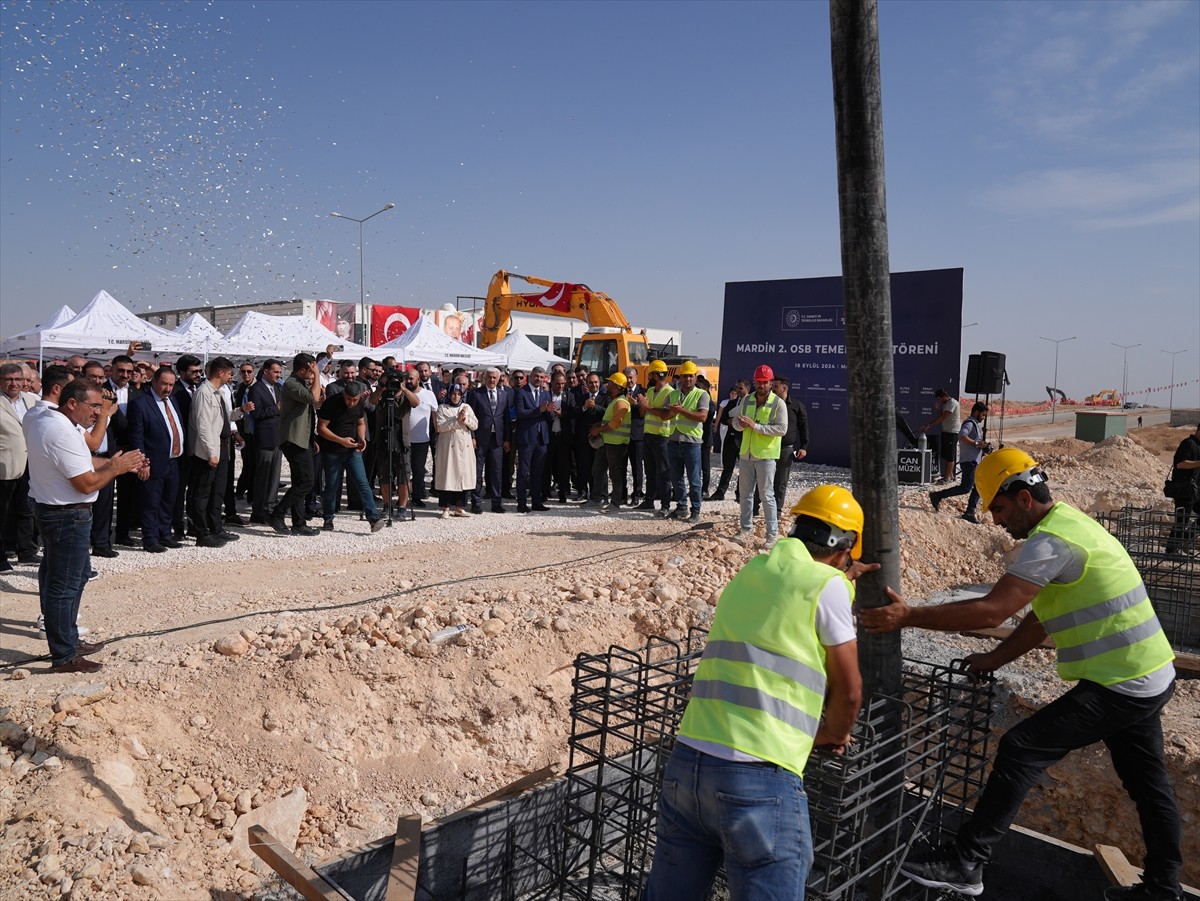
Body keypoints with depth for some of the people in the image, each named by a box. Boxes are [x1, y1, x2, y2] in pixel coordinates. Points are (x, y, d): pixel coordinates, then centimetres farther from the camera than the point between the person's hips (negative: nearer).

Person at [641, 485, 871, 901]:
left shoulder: (751, 571, 15)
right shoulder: (826, 585, -3)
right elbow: (848, 690, 4)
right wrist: (835, 734, 22)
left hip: (686, 763, 7)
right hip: (760, 781, -7)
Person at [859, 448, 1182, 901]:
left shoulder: (1050, 539, -21)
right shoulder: (1072, 523, 12)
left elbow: (992, 611, -29)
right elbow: (1043, 617, 15)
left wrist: (908, 616, -26)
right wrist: (995, 659, 11)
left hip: (1118, 686, -10)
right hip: (1150, 678, 10)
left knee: (1020, 750, -10)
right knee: (1146, 782, 22)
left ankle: (964, 863, -5)